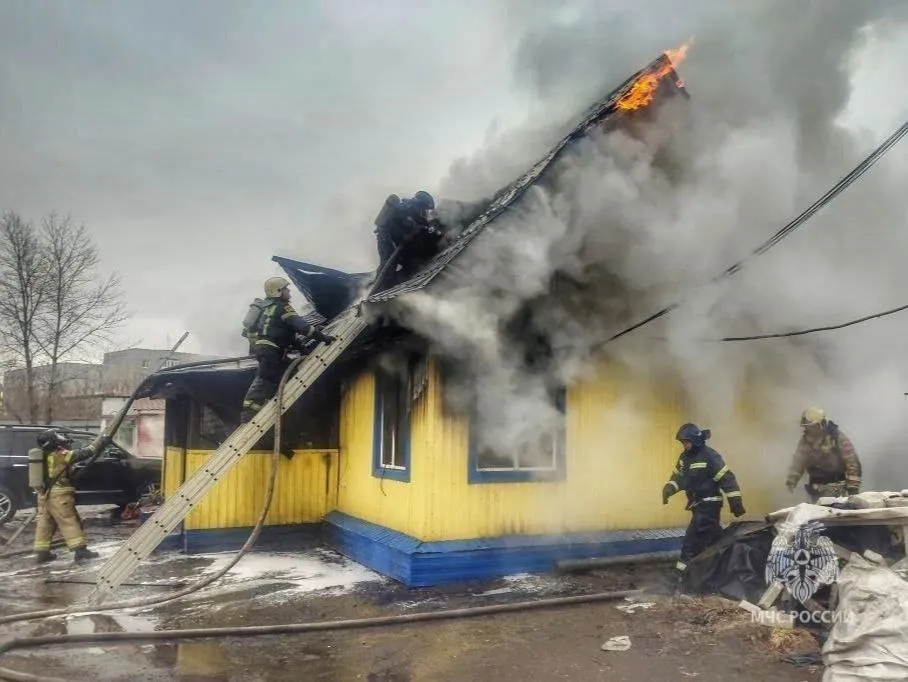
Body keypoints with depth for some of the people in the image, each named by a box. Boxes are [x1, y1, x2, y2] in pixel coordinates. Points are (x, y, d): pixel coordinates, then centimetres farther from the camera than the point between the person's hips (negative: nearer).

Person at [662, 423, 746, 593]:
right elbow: (678, 476, 15)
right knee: (714, 540, 18)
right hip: (698, 505, 9)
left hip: (709, 505, -9)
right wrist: (668, 489, -5)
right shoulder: (685, 457, 9)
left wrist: (736, 503, -18)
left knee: (692, 540, -13)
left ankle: (683, 578, -11)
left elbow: (727, 479, -18)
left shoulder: (710, 457, -17)